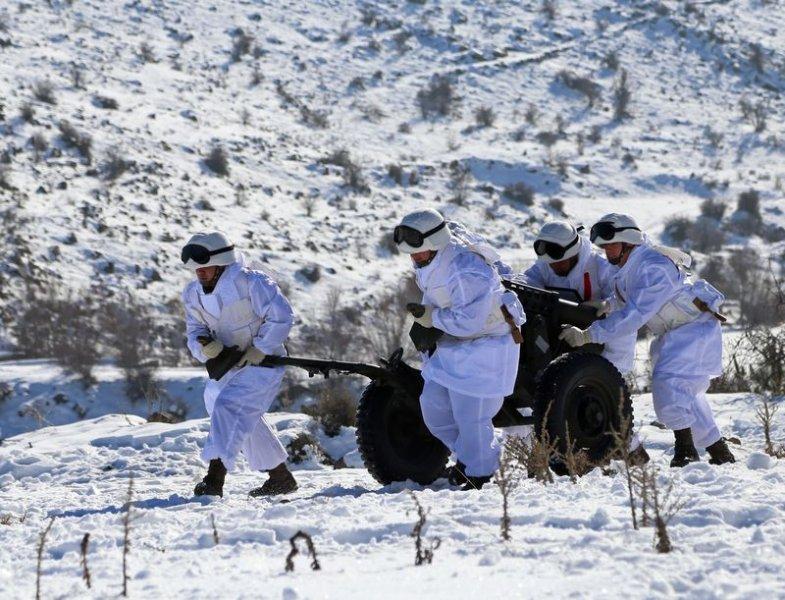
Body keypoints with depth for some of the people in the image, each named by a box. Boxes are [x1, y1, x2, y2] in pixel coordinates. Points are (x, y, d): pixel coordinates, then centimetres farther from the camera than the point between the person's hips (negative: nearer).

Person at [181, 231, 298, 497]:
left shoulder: (249, 282, -20)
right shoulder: (193, 294, 1)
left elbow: (281, 316, -18)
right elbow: (194, 332, 3)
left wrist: (259, 350, -19)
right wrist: (204, 346, -21)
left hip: (262, 363, -9)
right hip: (227, 365, 9)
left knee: (228, 407, -25)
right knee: (244, 419, 19)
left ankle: (214, 477, -31)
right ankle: (280, 477, 34)